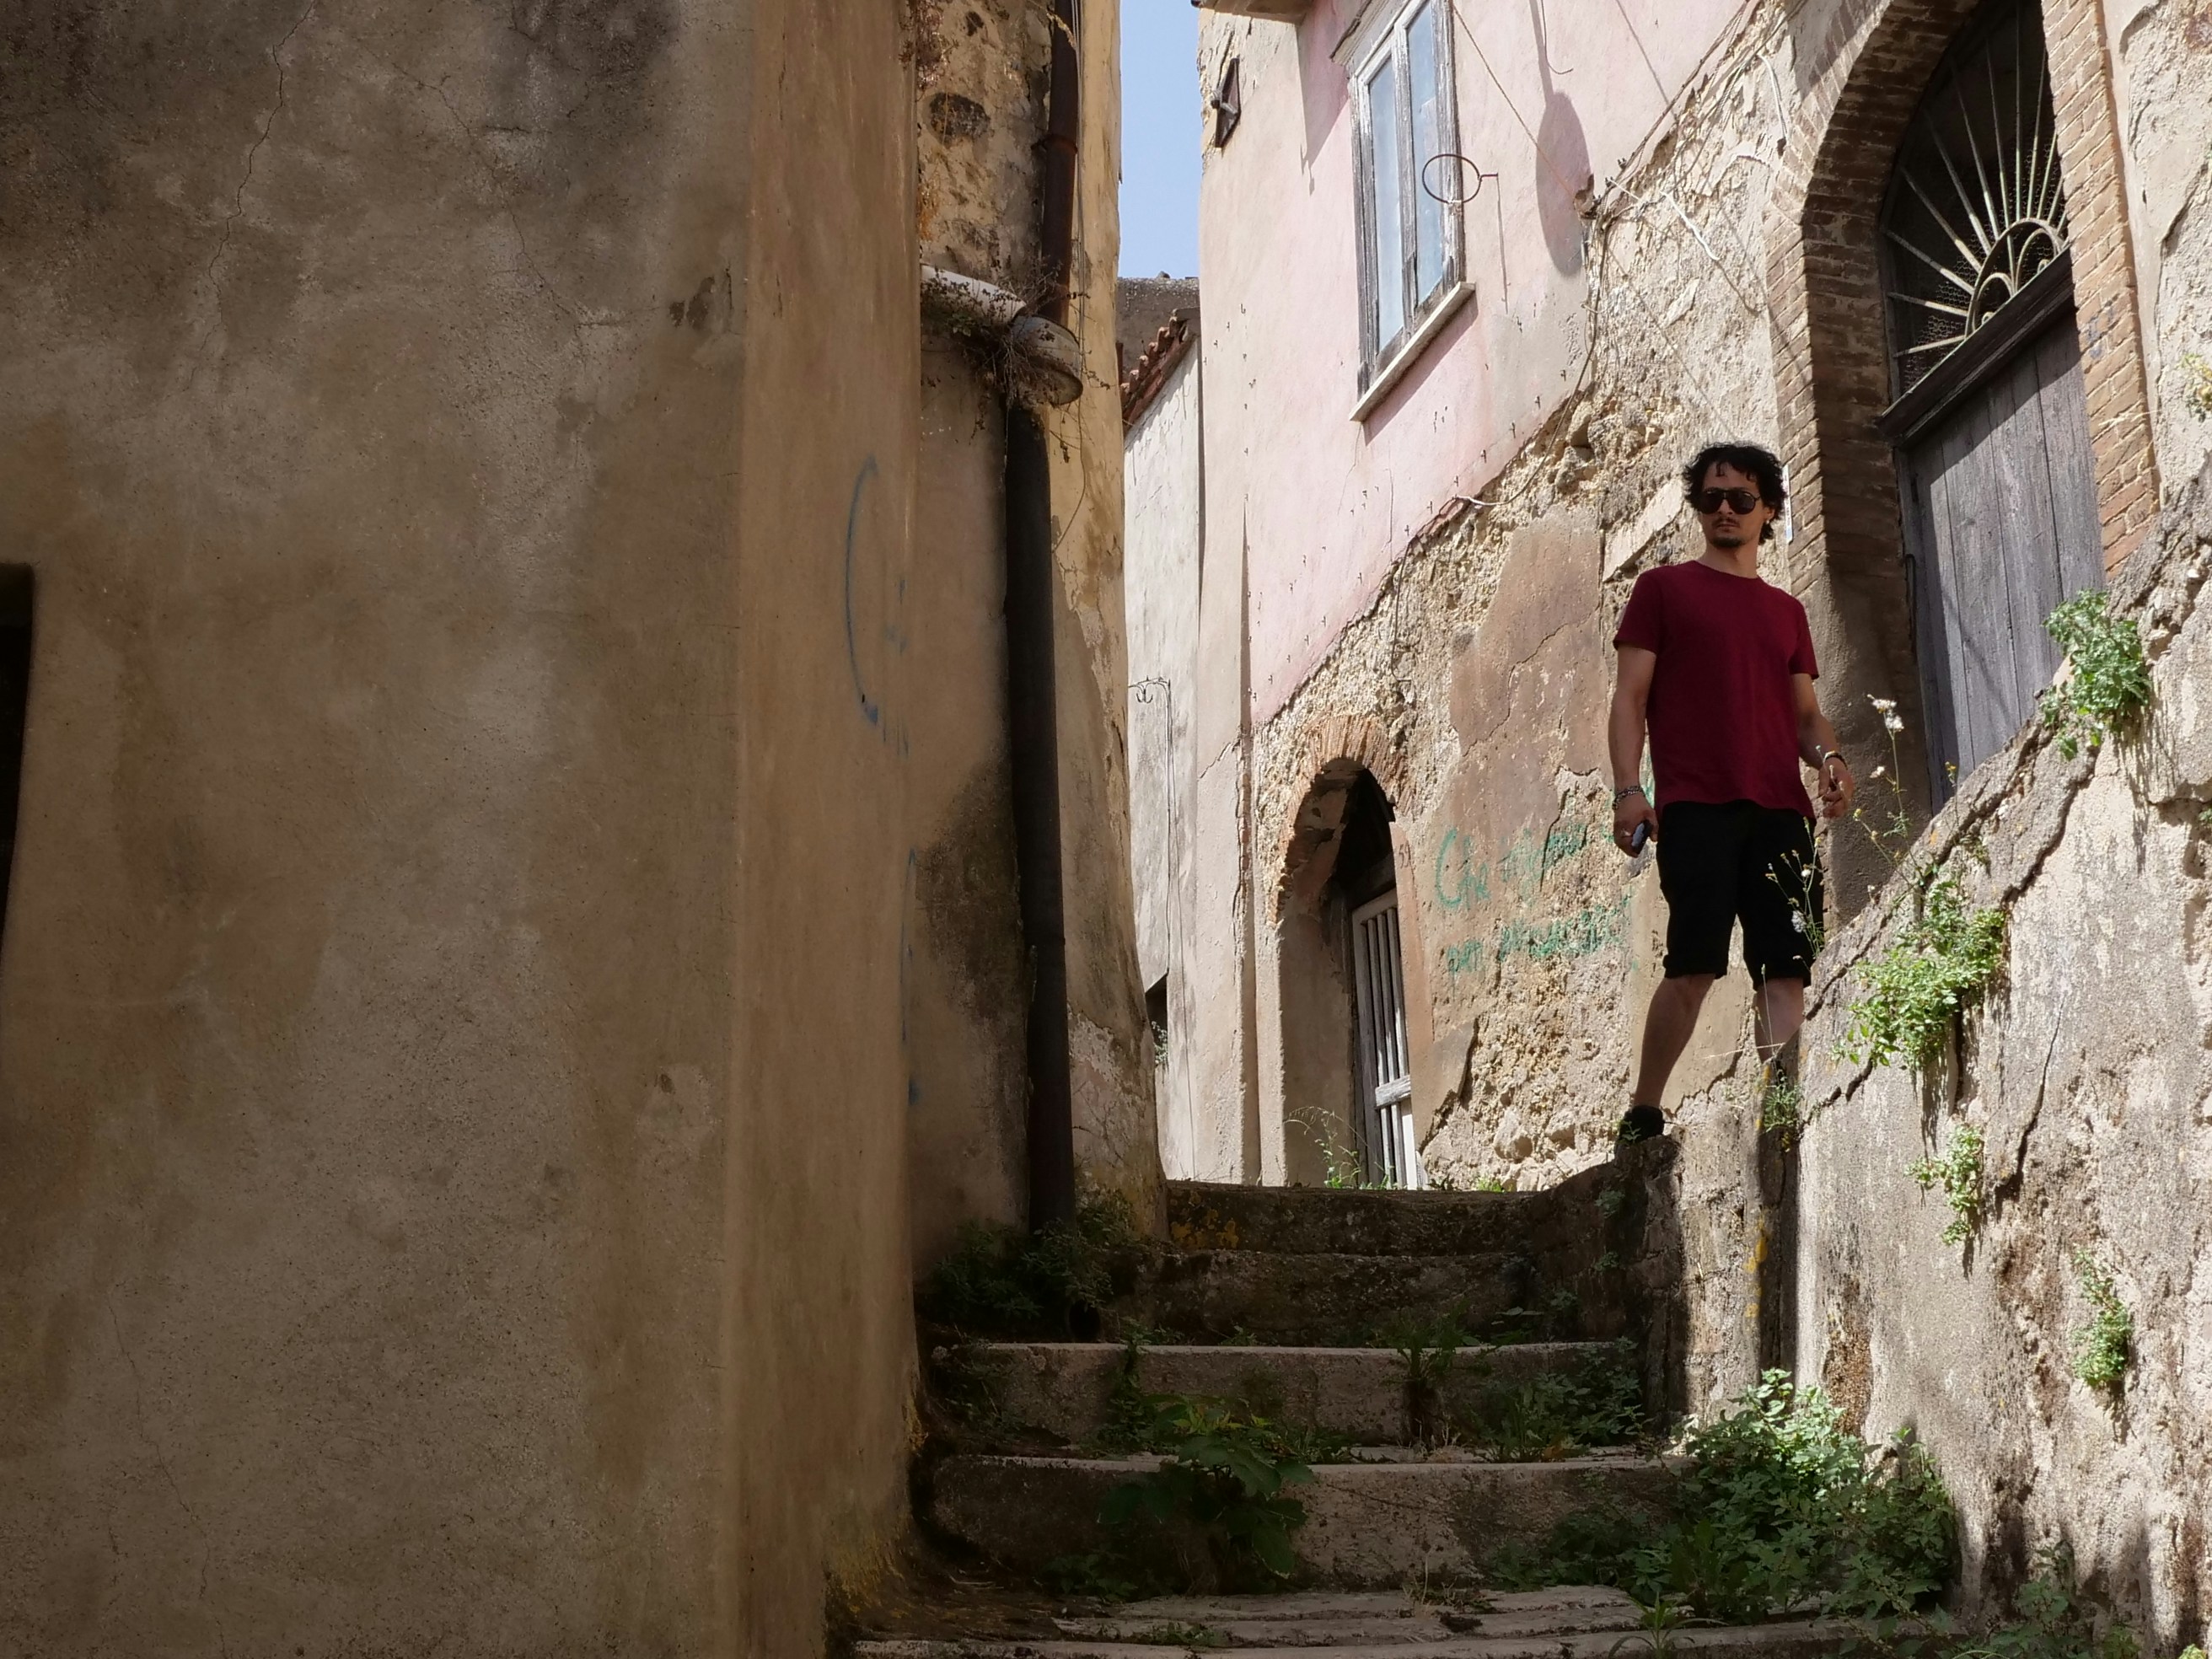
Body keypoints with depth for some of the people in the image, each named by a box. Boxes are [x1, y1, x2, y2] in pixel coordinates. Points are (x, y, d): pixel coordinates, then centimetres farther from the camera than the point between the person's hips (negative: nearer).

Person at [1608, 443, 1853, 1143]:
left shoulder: (1787, 612, 24)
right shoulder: (1664, 588, 11)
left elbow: (1805, 712, 22)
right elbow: (1630, 697, 4)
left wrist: (1828, 757, -1)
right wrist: (1628, 789, -9)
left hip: (1779, 810, 5)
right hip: (1694, 808, -4)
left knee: (1786, 966, -4)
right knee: (1695, 964, -12)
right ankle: (1642, 1113, -2)